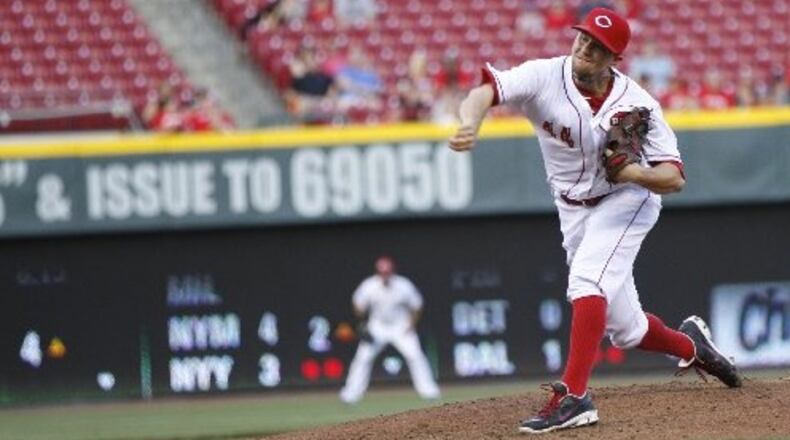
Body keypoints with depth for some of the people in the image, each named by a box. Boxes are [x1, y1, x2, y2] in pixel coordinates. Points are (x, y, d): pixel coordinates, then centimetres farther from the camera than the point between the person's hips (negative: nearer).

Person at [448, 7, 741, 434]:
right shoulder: (545, 77, -18)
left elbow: (674, 178, -18)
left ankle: (573, 396, -34)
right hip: (574, 211, 4)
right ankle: (689, 345, 41)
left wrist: (632, 172, -38)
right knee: (624, 328, 11)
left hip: (626, 200, -4)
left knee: (587, 281, -29)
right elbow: (486, 90, -34)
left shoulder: (636, 104, -20)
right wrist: (469, 125, -56)